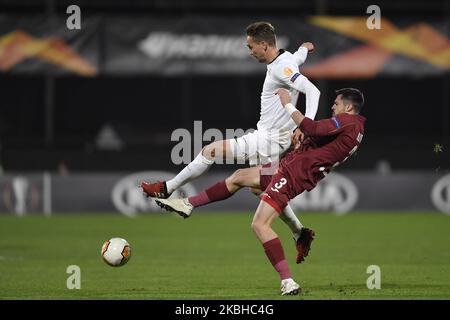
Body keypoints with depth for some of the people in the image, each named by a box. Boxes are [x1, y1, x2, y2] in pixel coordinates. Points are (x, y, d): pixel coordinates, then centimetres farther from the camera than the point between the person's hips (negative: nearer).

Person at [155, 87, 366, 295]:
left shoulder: (347, 121, -13)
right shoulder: (356, 127, 17)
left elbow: (313, 129, -25)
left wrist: (288, 105, -17)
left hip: (294, 170, -11)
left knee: (260, 225, -17)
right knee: (239, 177, 25)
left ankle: (288, 282, -20)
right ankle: (188, 205, 36)